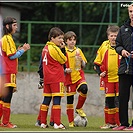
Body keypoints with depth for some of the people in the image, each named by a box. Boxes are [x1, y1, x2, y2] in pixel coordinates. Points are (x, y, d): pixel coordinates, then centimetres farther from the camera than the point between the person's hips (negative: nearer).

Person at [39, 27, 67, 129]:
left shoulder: (45, 48, 12)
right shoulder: (55, 49, -14)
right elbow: (64, 60, -5)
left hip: (47, 78, 8)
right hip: (56, 78, -8)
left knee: (46, 99, 11)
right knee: (57, 99, -8)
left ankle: (43, 122, 13)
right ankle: (57, 123, -12)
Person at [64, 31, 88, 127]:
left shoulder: (78, 50, 10)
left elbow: (84, 66, 12)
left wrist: (81, 60, -9)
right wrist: (65, 70, -16)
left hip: (79, 76, 2)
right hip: (69, 77, -2)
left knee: (84, 89, -27)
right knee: (70, 99, -2)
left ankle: (79, 108, -4)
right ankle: (71, 122, 7)